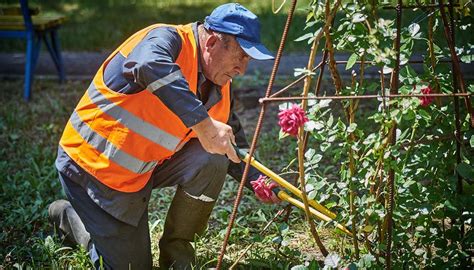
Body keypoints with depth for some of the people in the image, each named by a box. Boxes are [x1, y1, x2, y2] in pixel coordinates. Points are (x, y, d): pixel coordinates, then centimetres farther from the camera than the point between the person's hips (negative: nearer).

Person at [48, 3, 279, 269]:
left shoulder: (221, 90, -1)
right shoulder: (166, 40, -24)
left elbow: (234, 149, 9)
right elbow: (148, 67, -50)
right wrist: (203, 124, -55)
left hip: (147, 168, 7)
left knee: (212, 161, -19)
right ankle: (68, 215, 24)